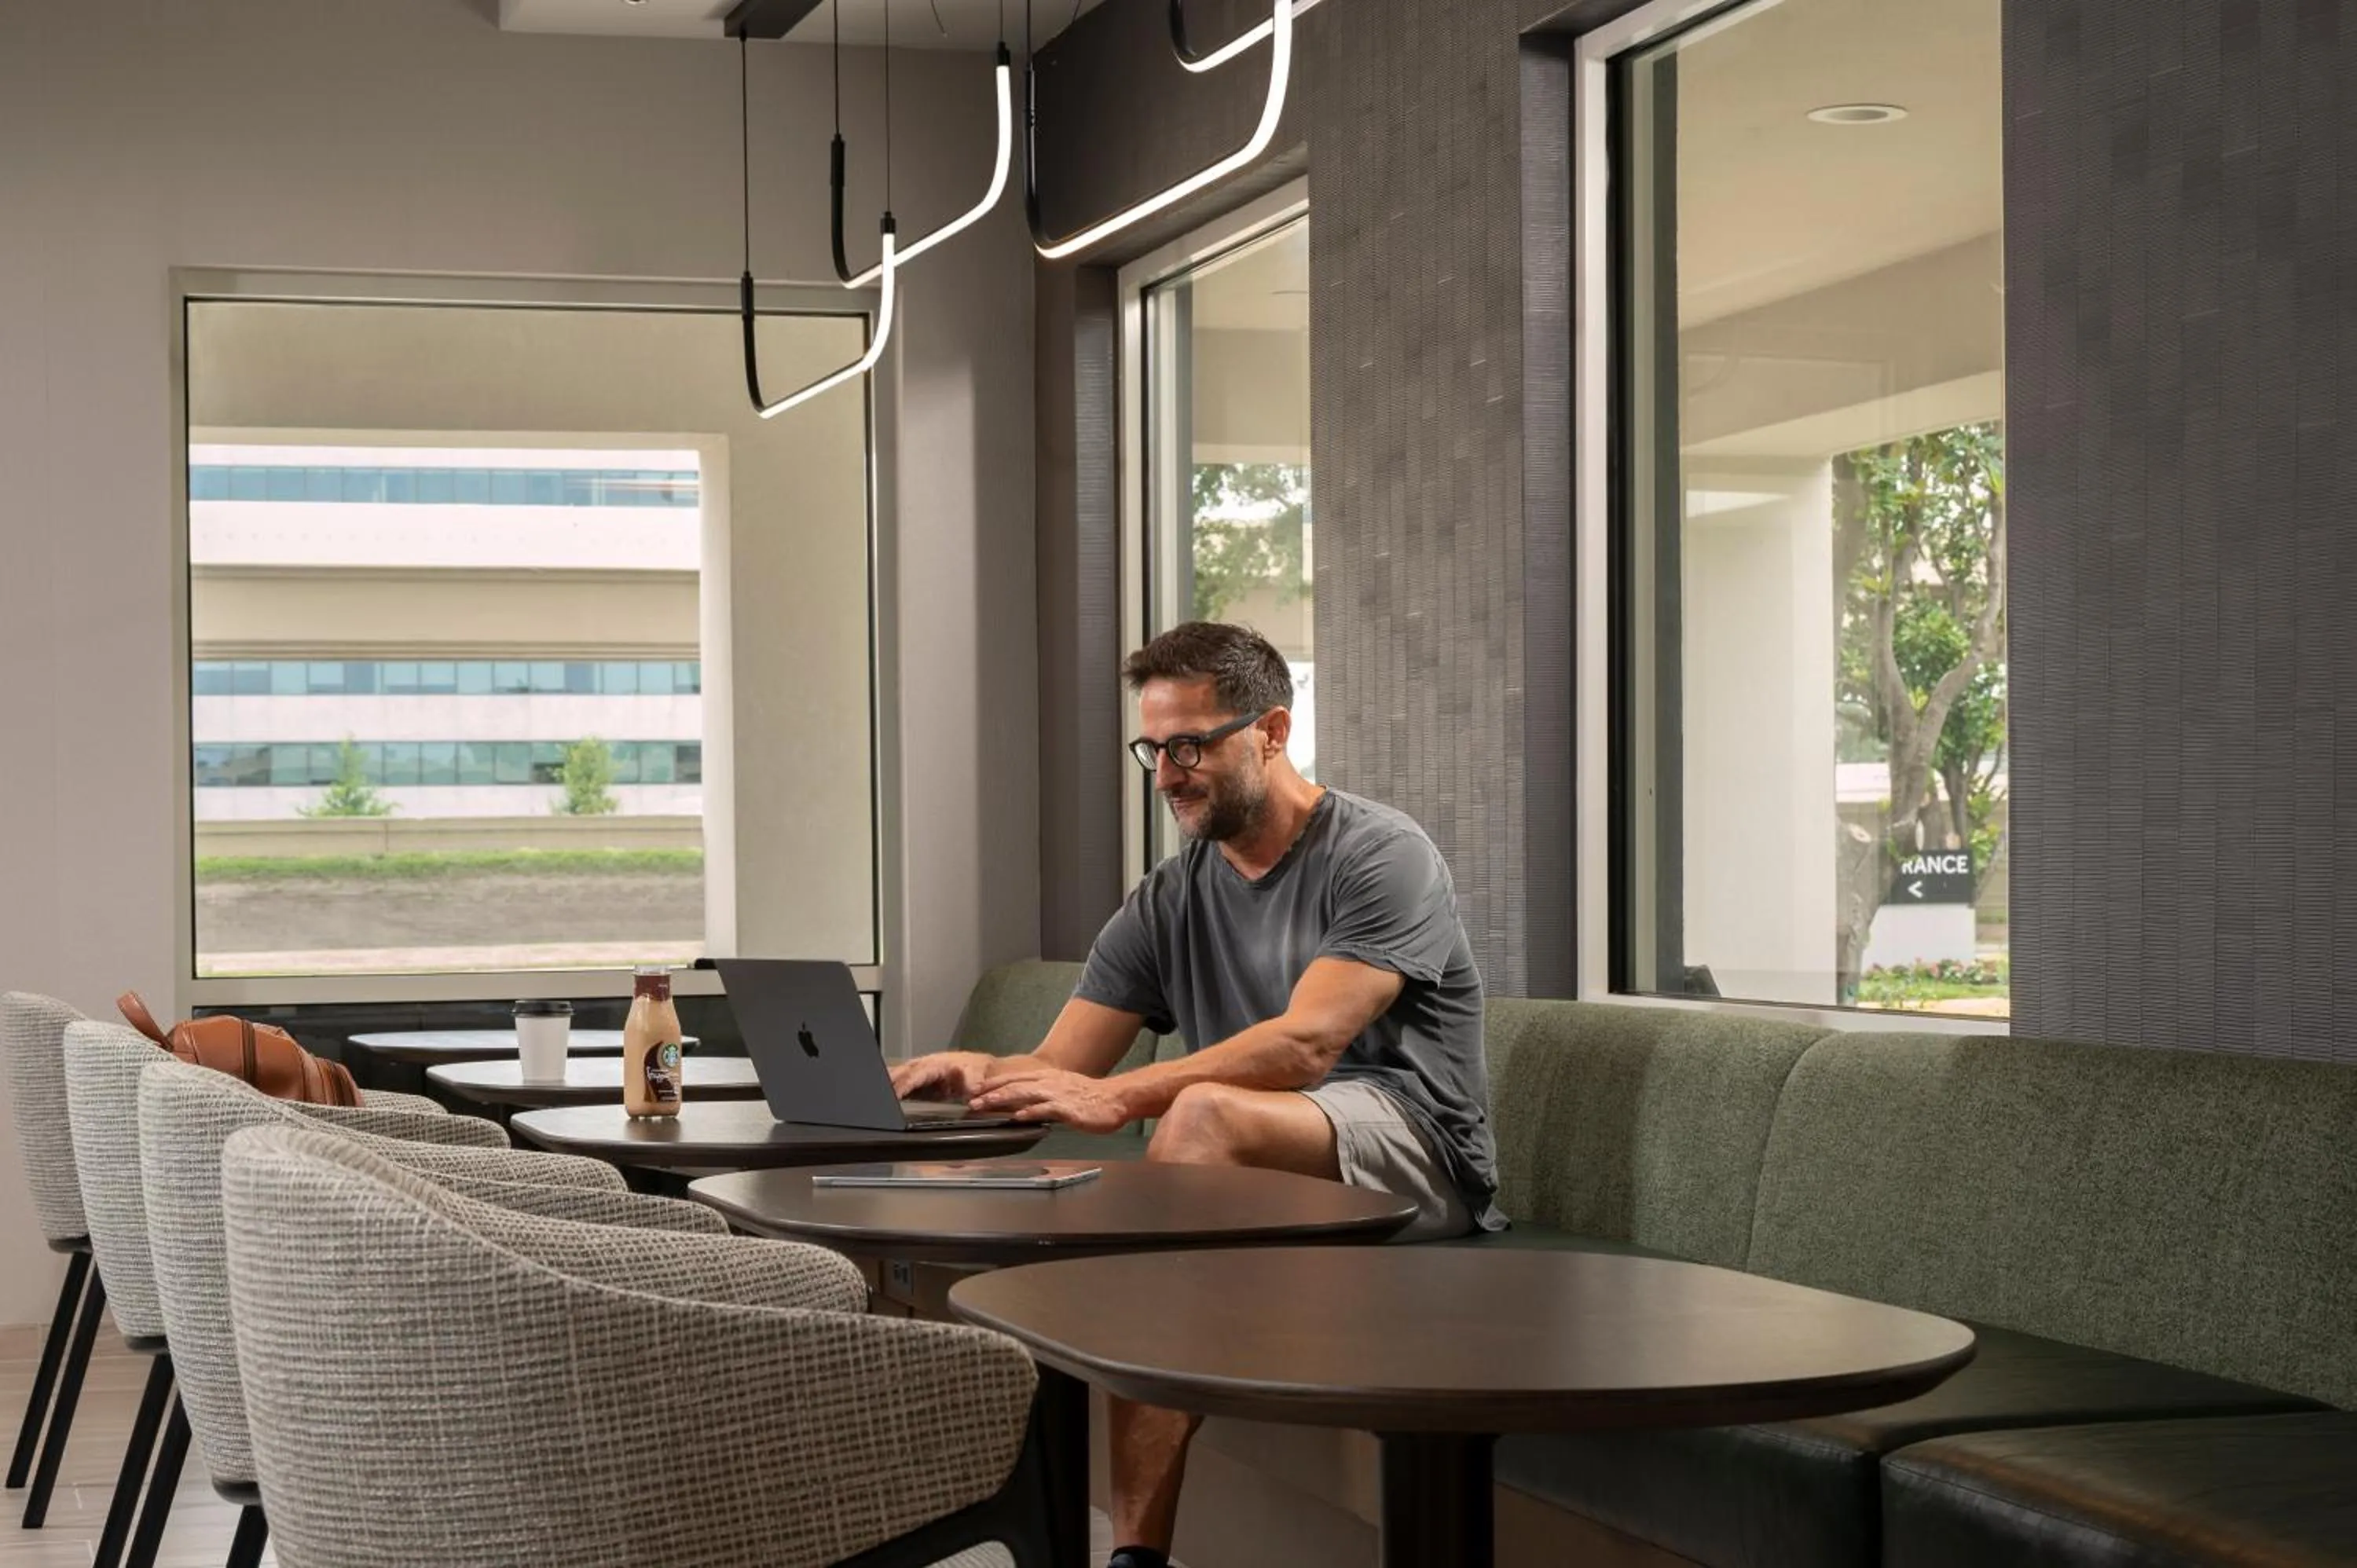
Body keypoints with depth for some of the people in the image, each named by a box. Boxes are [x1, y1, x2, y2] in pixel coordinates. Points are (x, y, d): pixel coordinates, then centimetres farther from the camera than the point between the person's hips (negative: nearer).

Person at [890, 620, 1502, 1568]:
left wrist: (1121, 1097, -33)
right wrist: (981, 1072, -20)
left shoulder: (1380, 856, -6)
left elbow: (1306, 1043, -21)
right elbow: (1056, 1069, 5)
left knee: (1205, 1115, -34)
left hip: (1418, 1157, -6)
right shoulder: (1167, 904, 12)